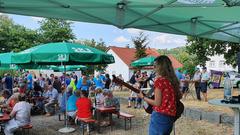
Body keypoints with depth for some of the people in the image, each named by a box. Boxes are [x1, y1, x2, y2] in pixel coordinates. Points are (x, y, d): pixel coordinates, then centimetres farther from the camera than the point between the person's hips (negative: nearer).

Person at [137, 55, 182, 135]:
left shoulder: (159, 80, -14)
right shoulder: (173, 80, 7)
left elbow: (157, 103, -14)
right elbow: (179, 96, 20)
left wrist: (142, 97, -3)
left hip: (160, 115, -8)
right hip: (171, 116, 8)